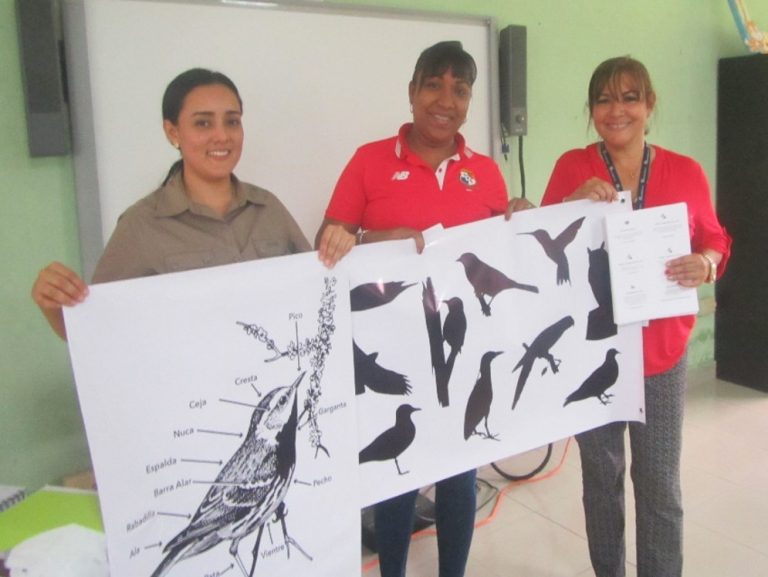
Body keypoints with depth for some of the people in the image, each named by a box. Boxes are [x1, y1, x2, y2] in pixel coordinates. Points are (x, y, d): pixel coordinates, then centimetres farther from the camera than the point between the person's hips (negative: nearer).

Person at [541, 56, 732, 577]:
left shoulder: (686, 172, 1)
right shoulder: (572, 167, -1)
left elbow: (715, 241, 8)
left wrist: (706, 264, -15)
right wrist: (574, 203, -20)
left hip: (661, 350, 1)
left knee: (660, 484, 5)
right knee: (601, 475, 12)